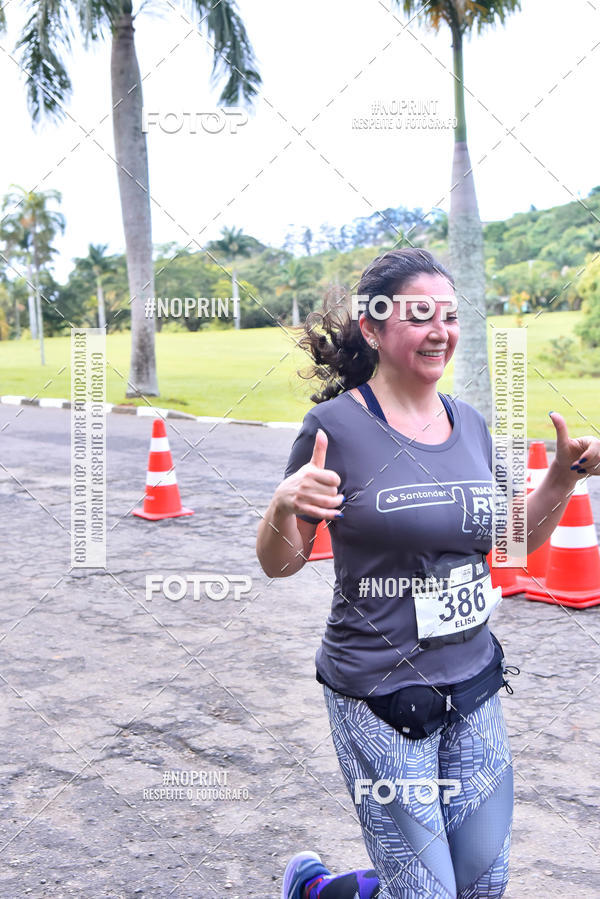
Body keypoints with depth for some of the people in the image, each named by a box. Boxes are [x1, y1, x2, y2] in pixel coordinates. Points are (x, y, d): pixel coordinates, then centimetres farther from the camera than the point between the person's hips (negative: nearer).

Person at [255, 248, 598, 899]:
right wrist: (284, 507, -28)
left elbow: (516, 540, 17)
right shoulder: (337, 426, -13)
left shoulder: (471, 425, 5)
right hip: (378, 696, -6)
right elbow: (279, 564, -8)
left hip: (473, 685, 6)